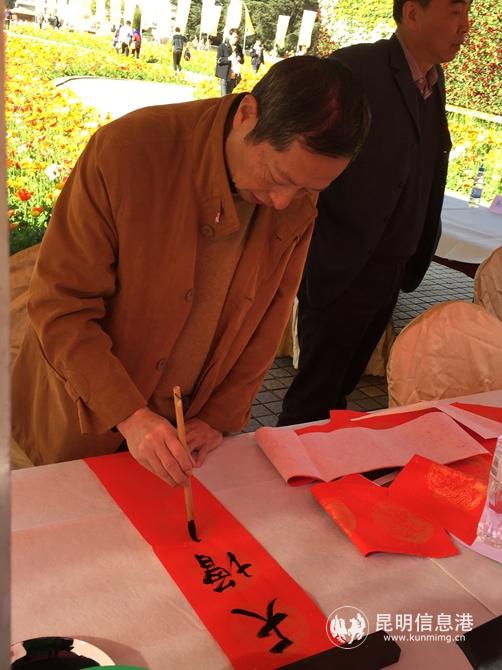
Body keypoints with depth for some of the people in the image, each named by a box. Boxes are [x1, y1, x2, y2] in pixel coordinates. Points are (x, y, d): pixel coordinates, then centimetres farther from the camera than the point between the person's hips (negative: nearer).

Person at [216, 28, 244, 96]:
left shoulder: (239, 47, 11)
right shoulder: (223, 46, -5)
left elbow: (242, 61, 20)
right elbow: (218, 60, -9)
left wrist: (240, 59, -5)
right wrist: (229, 58, -23)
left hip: (234, 76, 5)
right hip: (225, 76, -5)